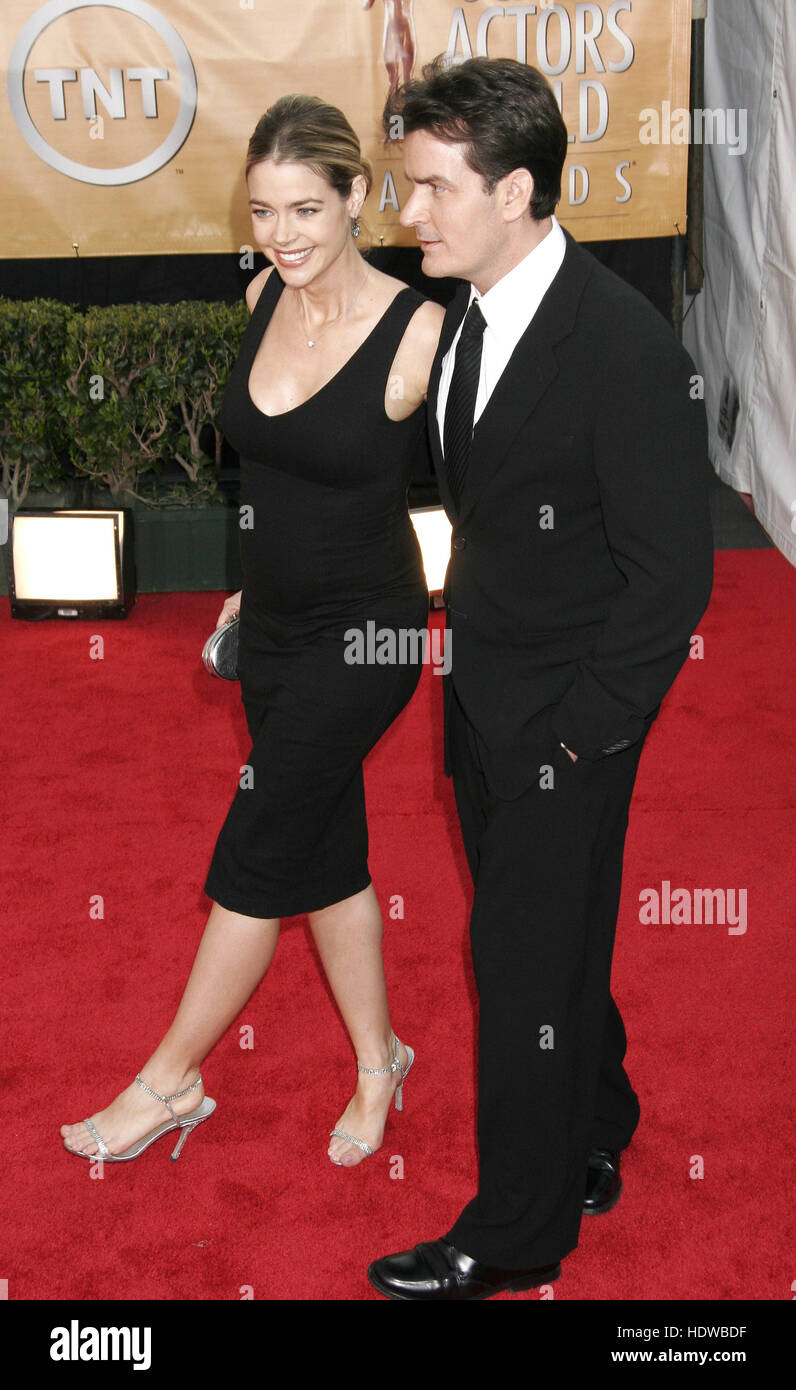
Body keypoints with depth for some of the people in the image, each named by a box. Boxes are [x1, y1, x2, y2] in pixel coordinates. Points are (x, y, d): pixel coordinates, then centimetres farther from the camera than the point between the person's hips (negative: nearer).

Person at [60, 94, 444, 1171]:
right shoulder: (264, 299, 0)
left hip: (363, 636, -6)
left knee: (251, 862, 1)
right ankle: (377, 1063, 33)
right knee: (324, 852, 15)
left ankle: (170, 1083, 19)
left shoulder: (418, 334, -19)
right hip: (275, 625, 7)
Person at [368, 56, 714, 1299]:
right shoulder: (461, 313, 2)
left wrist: (580, 727, -16)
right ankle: (592, 1147, 43)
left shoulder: (627, 347, -22)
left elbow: (672, 572, -19)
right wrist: (465, 654, 9)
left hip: (562, 723, -7)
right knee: (554, 939, 21)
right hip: (479, 695, 7)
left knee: (525, 961, 5)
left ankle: (516, 1236, 23)